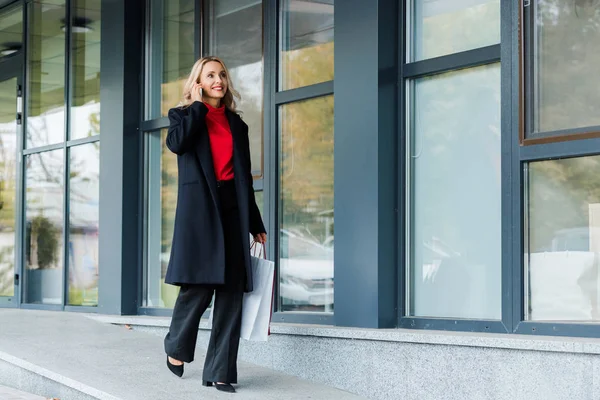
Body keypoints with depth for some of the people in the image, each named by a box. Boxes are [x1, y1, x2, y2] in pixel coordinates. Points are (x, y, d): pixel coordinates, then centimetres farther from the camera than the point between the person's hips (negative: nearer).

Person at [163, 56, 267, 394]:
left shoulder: (236, 123, 18)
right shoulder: (184, 115, 9)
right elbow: (177, 142, -16)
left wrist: (256, 224, 15)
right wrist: (197, 105, -4)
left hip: (233, 210, 4)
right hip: (200, 210, -4)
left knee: (232, 290, -2)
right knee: (199, 284, -8)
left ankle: (220, 372, 1)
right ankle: (177, 347, 20)